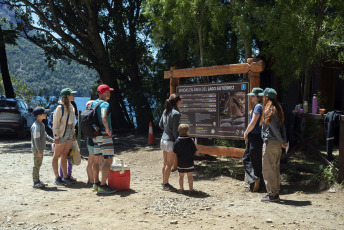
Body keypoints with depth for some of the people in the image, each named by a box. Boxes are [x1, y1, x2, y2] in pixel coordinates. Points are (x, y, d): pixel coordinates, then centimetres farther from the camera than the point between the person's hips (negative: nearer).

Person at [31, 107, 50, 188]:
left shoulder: (41, 124, 11)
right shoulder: (36, 126, -21)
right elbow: (36, 139, -23)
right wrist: (39, 150, -22)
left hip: (41, 148, 10)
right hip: (37, 149, -10)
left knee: (39, 164, 17)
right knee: (37, 165, -2)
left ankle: (37, 180, 28)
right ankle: (35, 182, 7)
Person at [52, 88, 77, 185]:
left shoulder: (71, 107, 9)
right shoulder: (60, 108, -15)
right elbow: (55, 123, -15)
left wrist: (73, 133, 16)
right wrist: (56, 136, -17)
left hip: (69, 133, 8)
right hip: (61, 134, -8)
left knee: (64, 155, 13)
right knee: (57, 155, 4)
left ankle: (65, 176, 18)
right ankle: (57, 177, 11)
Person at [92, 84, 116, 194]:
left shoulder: (93, 103, 11)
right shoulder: (105, 104, -15)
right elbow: (104, 118, -34)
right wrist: (107, 129, -21)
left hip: (95, 135, 9)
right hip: (104, 135, -9)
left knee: (97, 159, 15)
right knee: (108, 160, -5)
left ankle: (96, 183, 22)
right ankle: (102, 186, -6)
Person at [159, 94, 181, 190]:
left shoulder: (166, 111, 7)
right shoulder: (176, 113, -17)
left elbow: (160, 125, 14)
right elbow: (175, 130, -18)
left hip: (163, 139, 8)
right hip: (170, 141, -8)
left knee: (165, 163, 16)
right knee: (169, 164, 3)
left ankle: (164, 182, 26)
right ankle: (165, 184, 9)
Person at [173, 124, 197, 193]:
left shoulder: (177, 141, -7)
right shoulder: (190, 140, -12)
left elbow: (174, 151, -4)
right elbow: (194, 150, -8)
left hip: (180, 162, 1)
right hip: (189, 162, -1)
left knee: (181, 176, 11)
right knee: (190, 175, 9)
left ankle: (181, 189, 17)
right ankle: (191, 189, 14)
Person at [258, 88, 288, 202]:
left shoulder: (268, 110, -13)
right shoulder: (277, 109, 13)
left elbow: (274, 128, -16)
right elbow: (282, 127, 10)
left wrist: (282, 141, -8)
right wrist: (284, 140, 7)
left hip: (270, 142, -9)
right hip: (277, 143, 9)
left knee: (268, 169, -2)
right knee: (275, 169, 14)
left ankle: (272, 194, 1)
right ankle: (276, 192, 21)